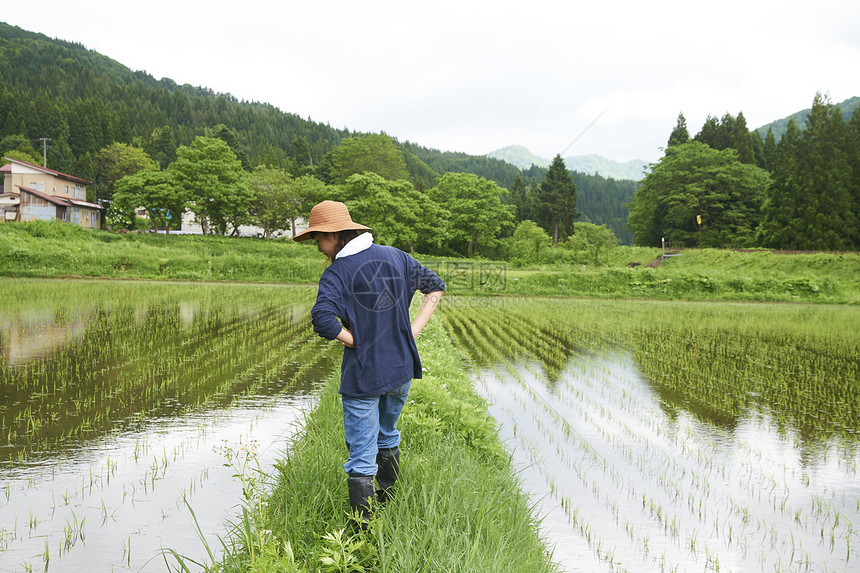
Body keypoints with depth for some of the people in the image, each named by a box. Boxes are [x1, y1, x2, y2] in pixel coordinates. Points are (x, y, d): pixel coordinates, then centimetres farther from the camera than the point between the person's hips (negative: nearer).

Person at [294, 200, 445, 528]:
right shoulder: (395, 257, 5)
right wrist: (413, 330, 7)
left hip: (363, 375, -6)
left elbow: (323, 320, -28)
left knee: (361, 458, 1)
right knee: (386, 436, 28)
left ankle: (365, 532, 2)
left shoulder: (337, 273, -13)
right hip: (401, 369, 6)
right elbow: (435, 286, 12)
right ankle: (387, 506, 43)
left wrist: (358, 342, -12)